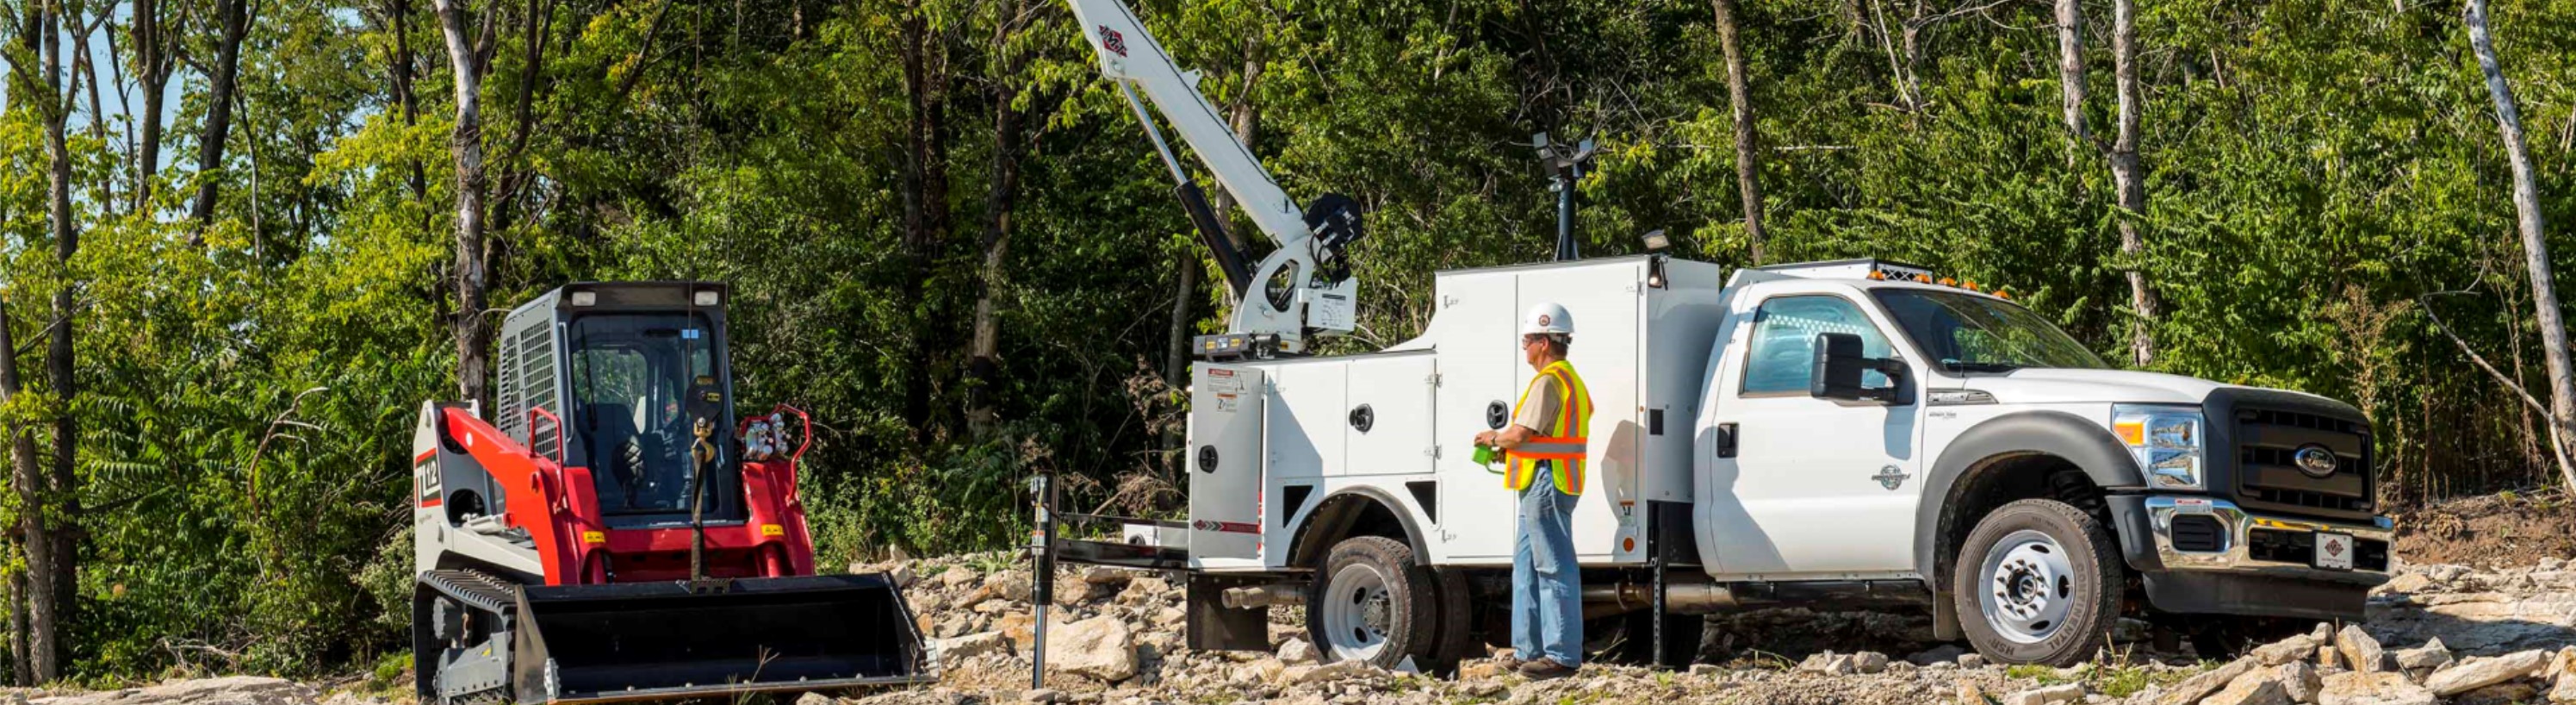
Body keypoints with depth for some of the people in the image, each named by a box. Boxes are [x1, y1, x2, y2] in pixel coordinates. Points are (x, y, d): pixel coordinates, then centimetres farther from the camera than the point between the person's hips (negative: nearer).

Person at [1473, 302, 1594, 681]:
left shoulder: (1548, 381, -14)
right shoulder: (1569, 378, 21)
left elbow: (1521, 434, -19)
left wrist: (1493, 438, 0)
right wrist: (1507, 450, 15)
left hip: (1546, 482, -11)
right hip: (1544, 484, 11)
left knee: (1554, 568, -9)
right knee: (1527, 566, 15)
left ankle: (1562, 656, -8)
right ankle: (1530, 651, 18)